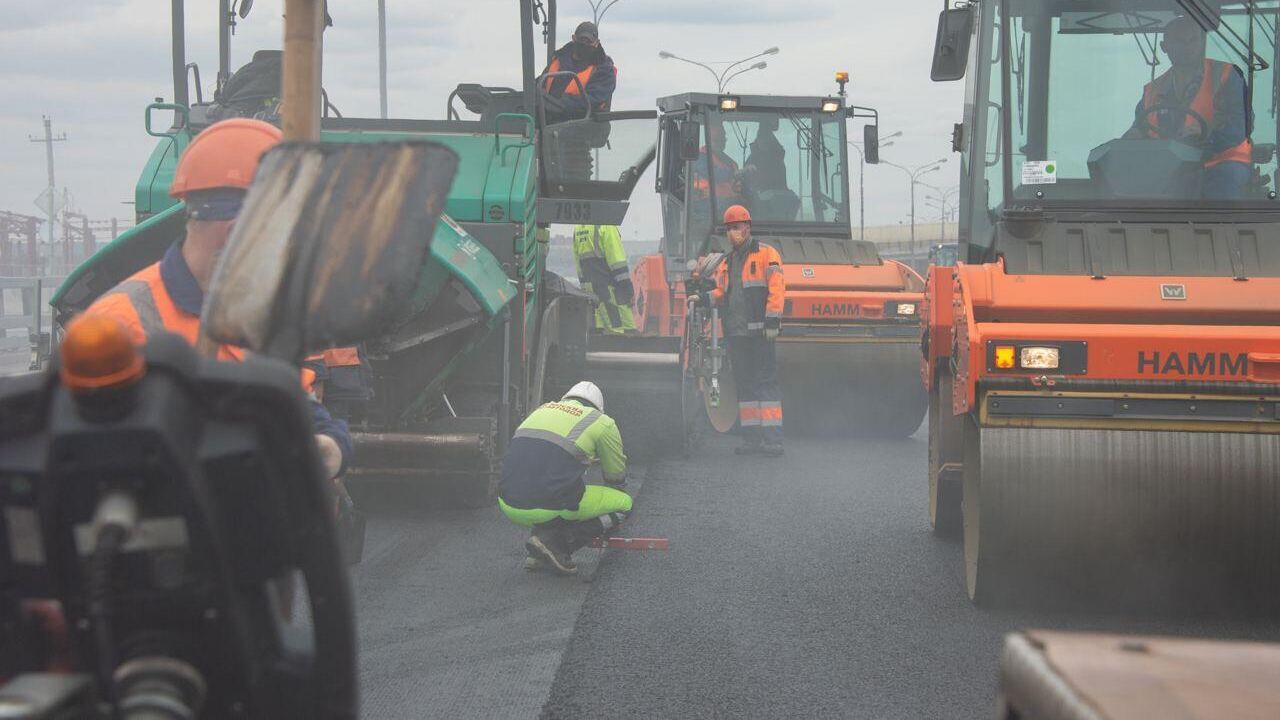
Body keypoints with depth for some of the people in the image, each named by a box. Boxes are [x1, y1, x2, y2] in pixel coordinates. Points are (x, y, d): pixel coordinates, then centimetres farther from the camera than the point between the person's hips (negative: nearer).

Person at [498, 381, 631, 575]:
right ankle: (554, 543, -4)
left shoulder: (541, 411, 27)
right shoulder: (602, 423, 10)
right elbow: (616, 478, 21)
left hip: (509, 506, 6)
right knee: (624, 504, 13)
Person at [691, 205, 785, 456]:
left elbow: (776, 289, -9)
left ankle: (773, 439, -8)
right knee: (744, 385, 9)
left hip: (759, 332, -7)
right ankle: (752, 439, 13)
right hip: (735, 332, 7)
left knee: (766, 382, -8)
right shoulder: (726, 264, 20)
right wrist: (704, 298, 5)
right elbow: (722, 293, 24)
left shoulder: (766, 254, -1)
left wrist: (772, 321, -16)